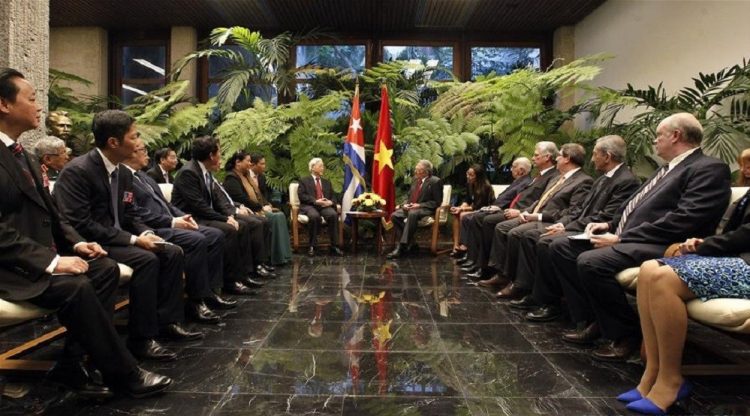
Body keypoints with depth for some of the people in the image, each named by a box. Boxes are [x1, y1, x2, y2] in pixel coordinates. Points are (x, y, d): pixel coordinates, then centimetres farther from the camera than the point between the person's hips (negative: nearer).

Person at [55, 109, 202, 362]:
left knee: (173, 253, -4)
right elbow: (79, 224, -24)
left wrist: (146, 234, -8)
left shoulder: (123, 174, 9)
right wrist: (133, 240, -25)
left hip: (117, 238, 9)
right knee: (146, 260, -29)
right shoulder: (76, 171, -18)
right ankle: (141, 338, -20)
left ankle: (167, 321, 1)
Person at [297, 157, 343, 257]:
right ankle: (312, 246, -25)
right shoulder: (304, 180, 13)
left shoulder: (327, 182, 27)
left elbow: (333, 196, 19)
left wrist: (330, 202, -6)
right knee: (315, 216, -38)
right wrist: (315, 201, -15)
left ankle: (334, 246, -27)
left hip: (325, 206, 3)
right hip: (309, 206, -3)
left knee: (333, 215, -31)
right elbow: (301, 195, -2)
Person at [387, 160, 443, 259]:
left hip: (425, 209, -7)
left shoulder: (435, 181, -5)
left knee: (412, 214, -39)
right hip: (411, 207, 7)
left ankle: (402, 246, -38)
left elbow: (437, 202, -9)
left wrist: (419, 205, -18)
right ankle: (410, 240, -9)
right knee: (395, 215, -21)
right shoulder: (415, 180, 16)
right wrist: (405, 204, -2)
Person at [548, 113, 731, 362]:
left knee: (590, 262, -32)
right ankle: (592, 319, 5)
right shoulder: (669, 169, 22)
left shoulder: (709, 169, -8)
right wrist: (610, 225, 8)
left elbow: (681, 221, -20)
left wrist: (620, 239, -21)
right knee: (561, 247, 1)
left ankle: (626, 333, -10)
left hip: (659, 246, -10)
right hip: (629, 237, 10)